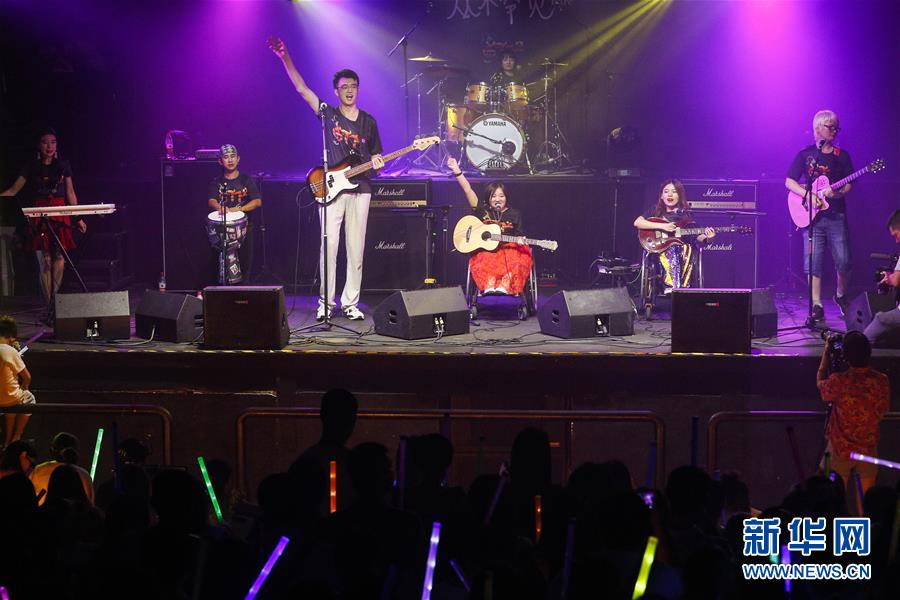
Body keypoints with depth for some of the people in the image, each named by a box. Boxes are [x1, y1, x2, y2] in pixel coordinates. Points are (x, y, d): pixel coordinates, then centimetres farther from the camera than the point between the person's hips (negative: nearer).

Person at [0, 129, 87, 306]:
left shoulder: (63, 166, 11)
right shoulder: (31, 167, 6)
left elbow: (70, 193, 15)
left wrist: (78, 218, 13)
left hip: (60, 216, 1)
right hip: (39, 217, -1)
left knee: (59, 258, -12)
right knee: (44, 261, -6)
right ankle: (49, 304, -3)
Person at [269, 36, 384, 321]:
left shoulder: (368, 122, 12)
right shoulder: (327, 114, 4)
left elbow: (376, 156, 20)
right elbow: (301, 89, -5)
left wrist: (376, 161, -4)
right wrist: (285, 58, -13)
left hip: (360, 189, 3)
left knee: (356, 249, 3)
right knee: (329, 246, -7)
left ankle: (350, 303, 8)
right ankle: (326, 303, 0)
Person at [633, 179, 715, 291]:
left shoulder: (686, 214, 18)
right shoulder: (655, 210, 13)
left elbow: (695, 237, 14)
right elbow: (637, 222, -2)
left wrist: (705, 237, -10)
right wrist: (662, 226, -10)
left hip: (683, 245, 1)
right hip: (660, 247, -1)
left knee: (688, 250, -33)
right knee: (671, 252, -35)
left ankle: (683, 287, -44)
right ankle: (671, 286, -50)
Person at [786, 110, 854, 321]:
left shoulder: (842, 156, 10)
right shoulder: (805, 155, 6)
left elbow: (848, 185, 7)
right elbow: (789, 182, 3)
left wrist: (837, 192, -14)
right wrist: (808, 194, -13)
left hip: (836, 215, 1)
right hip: (813, 216, -1)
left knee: (843, 262, -4)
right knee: (813, 263, -6)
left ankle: (841, 296, 21)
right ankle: (817, 306, -1)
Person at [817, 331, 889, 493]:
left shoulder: (839, 382, -25)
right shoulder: (882, 381, -15)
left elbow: (821, 382, -1)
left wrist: (827, 351, 5)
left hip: (841, 450, -3)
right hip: (869, 449, 3)